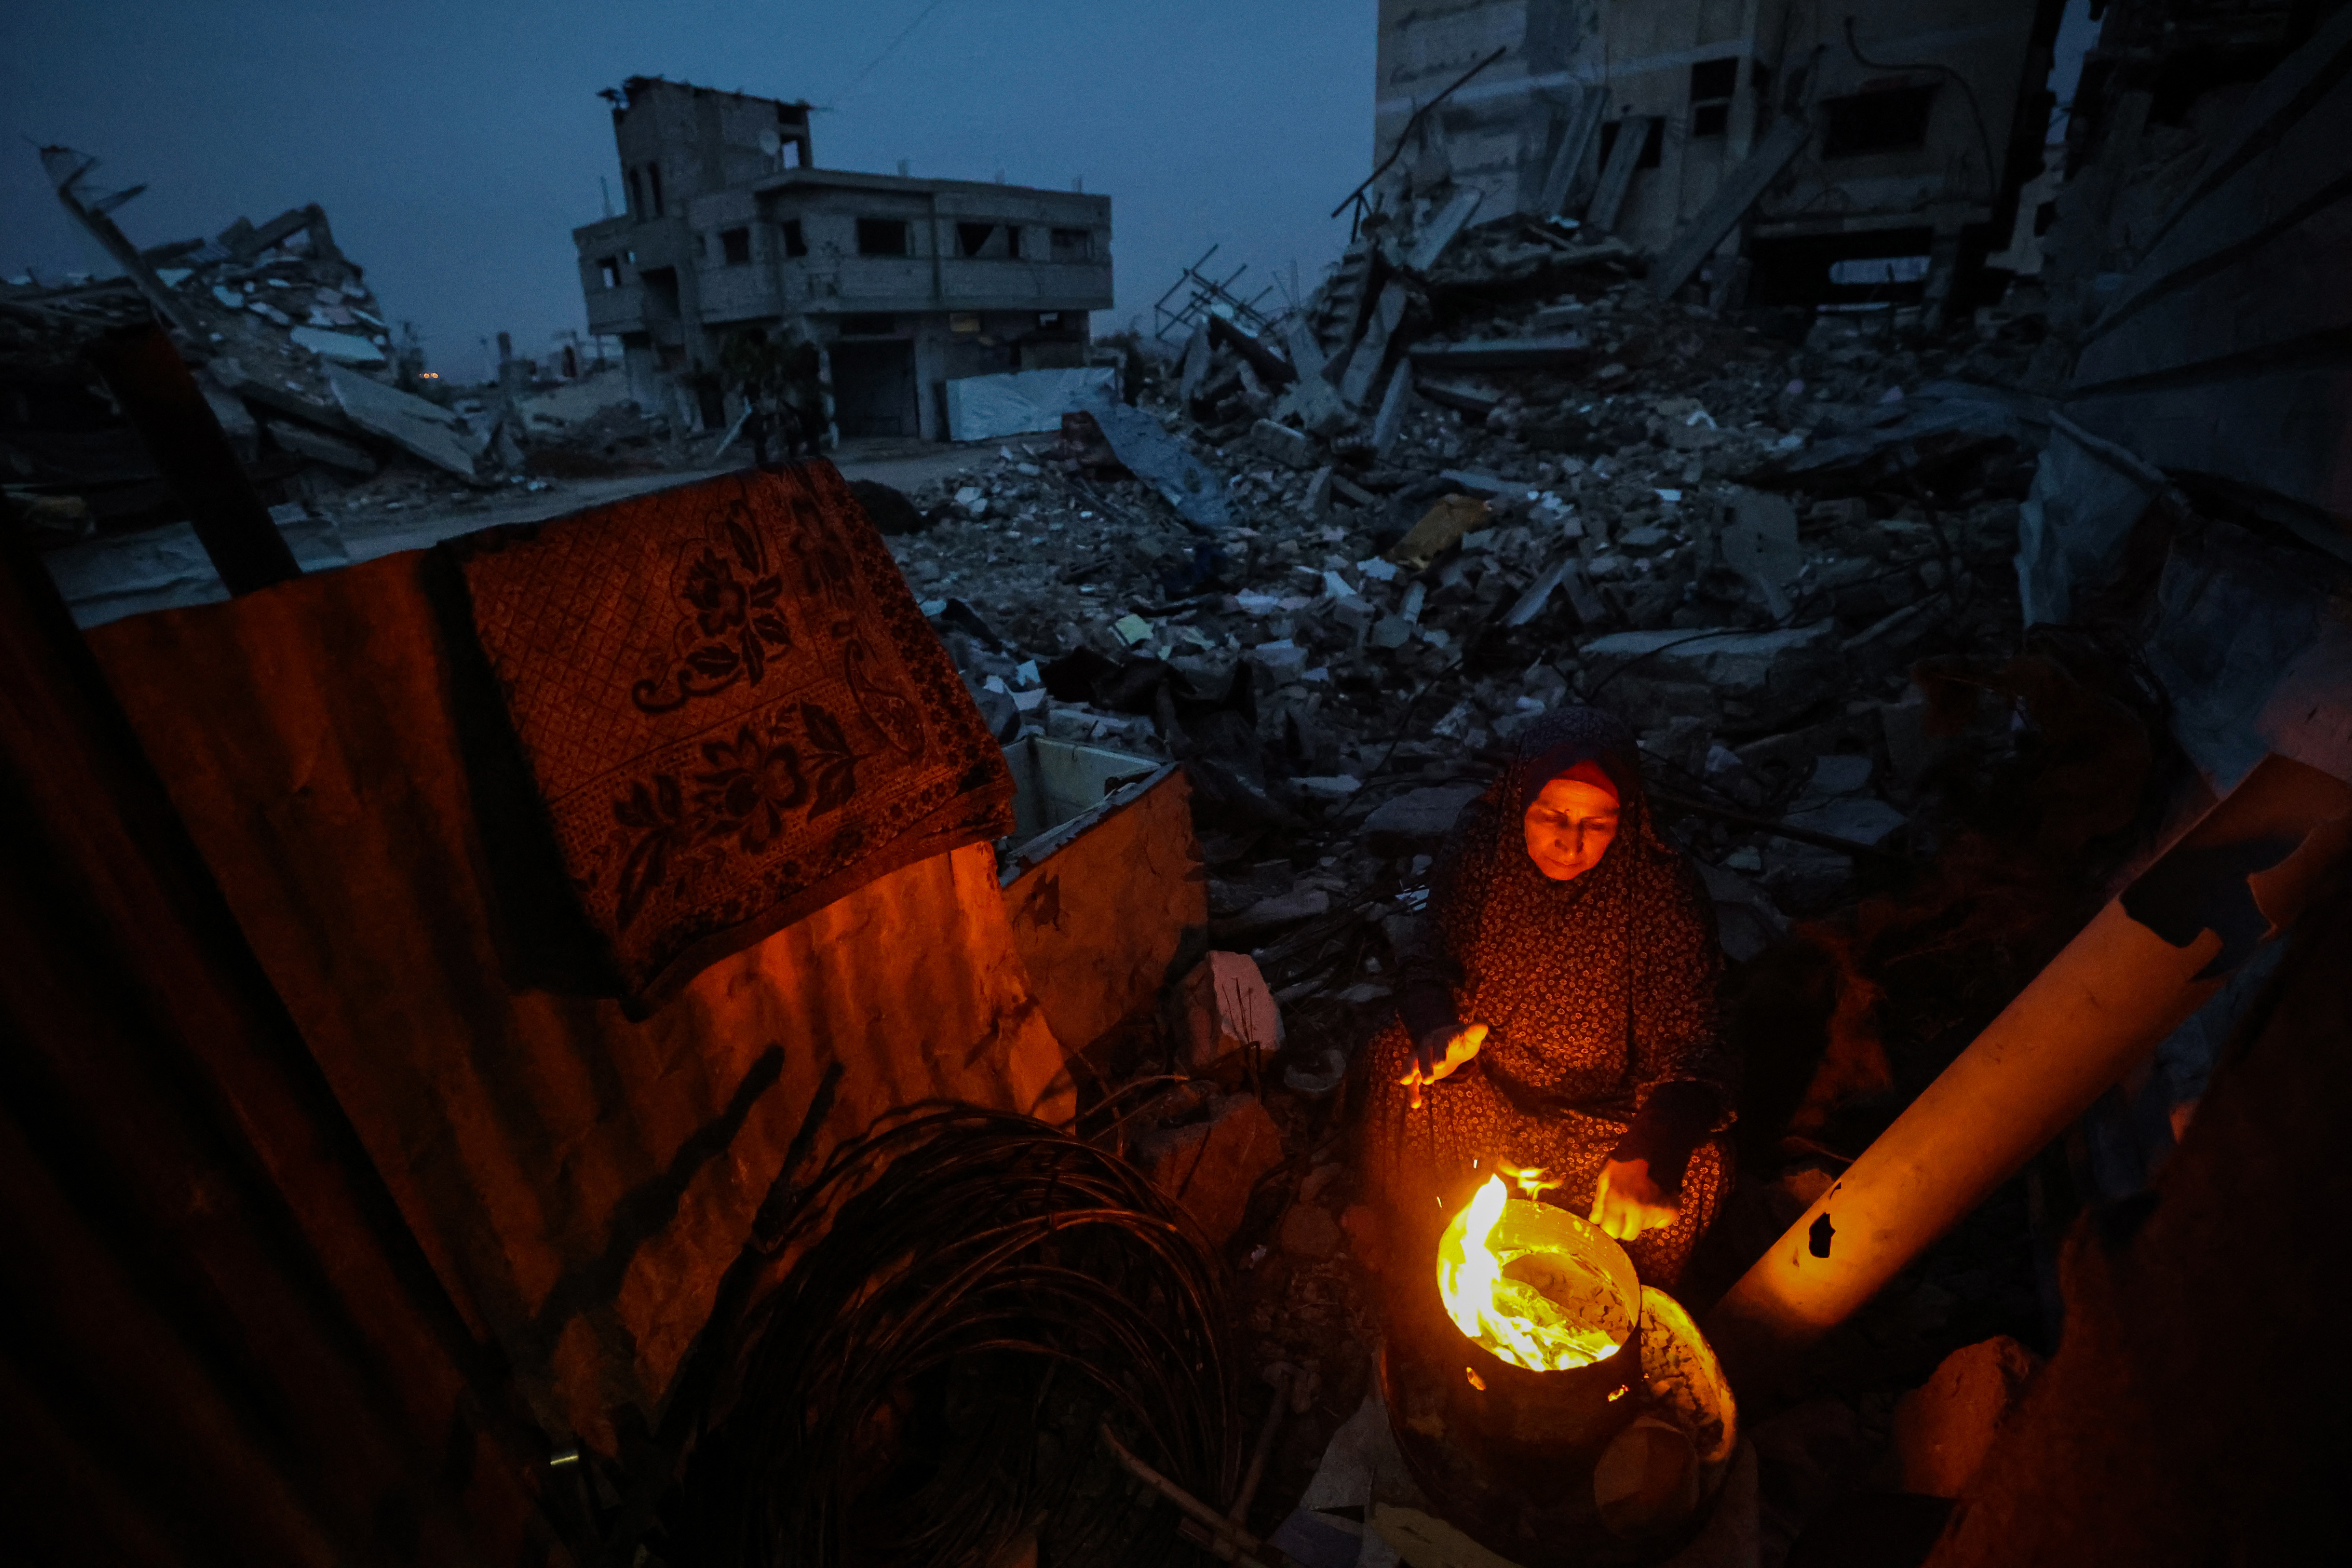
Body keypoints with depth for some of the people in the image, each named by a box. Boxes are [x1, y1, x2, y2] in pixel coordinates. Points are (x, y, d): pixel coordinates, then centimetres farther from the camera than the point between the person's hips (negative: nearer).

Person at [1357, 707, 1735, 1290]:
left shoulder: (1664, 894, -23)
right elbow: (1429, 956, -7)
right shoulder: (1481, 841, -19)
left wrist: (1648, 1157, -41)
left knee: (1699, 1165, -22)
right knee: (1401, 1061, -24)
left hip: (1607, 1105, 0)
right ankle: (1413, 1262, 6)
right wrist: (1436, 1027, -30)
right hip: (1485, 1076, 1)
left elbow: (1687, 1045, -23)